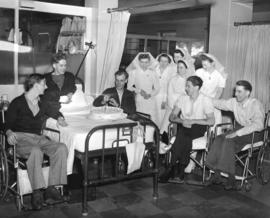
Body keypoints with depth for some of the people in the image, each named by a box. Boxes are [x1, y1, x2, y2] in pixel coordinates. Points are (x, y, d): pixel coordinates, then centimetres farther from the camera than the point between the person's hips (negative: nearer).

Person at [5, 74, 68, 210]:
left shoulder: (41, 104, 22)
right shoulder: (18, 102, 7)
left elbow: (52, 113, 39)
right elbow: (8, 124, 2)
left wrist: (58, 119, 15)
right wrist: (9, 132, -21)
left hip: (38, 138, 5)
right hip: (21, 138, -5)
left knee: (61, 148, -26)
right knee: (35, 151, -40)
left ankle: (51, 188, -25)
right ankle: (37, 193, -33)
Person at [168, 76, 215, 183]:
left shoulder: (206, 100, -1)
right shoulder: (182, 98, 10)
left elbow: (211, 121, -10)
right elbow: (172, 117, 6)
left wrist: (192, 121, -17)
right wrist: (182, 121, -15)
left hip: (198, 127, -2)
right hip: (183, 126, 3)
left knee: (184, 135, -33)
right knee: (185, 139, -32)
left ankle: (178, 172, -25)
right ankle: (179, 173, -27)